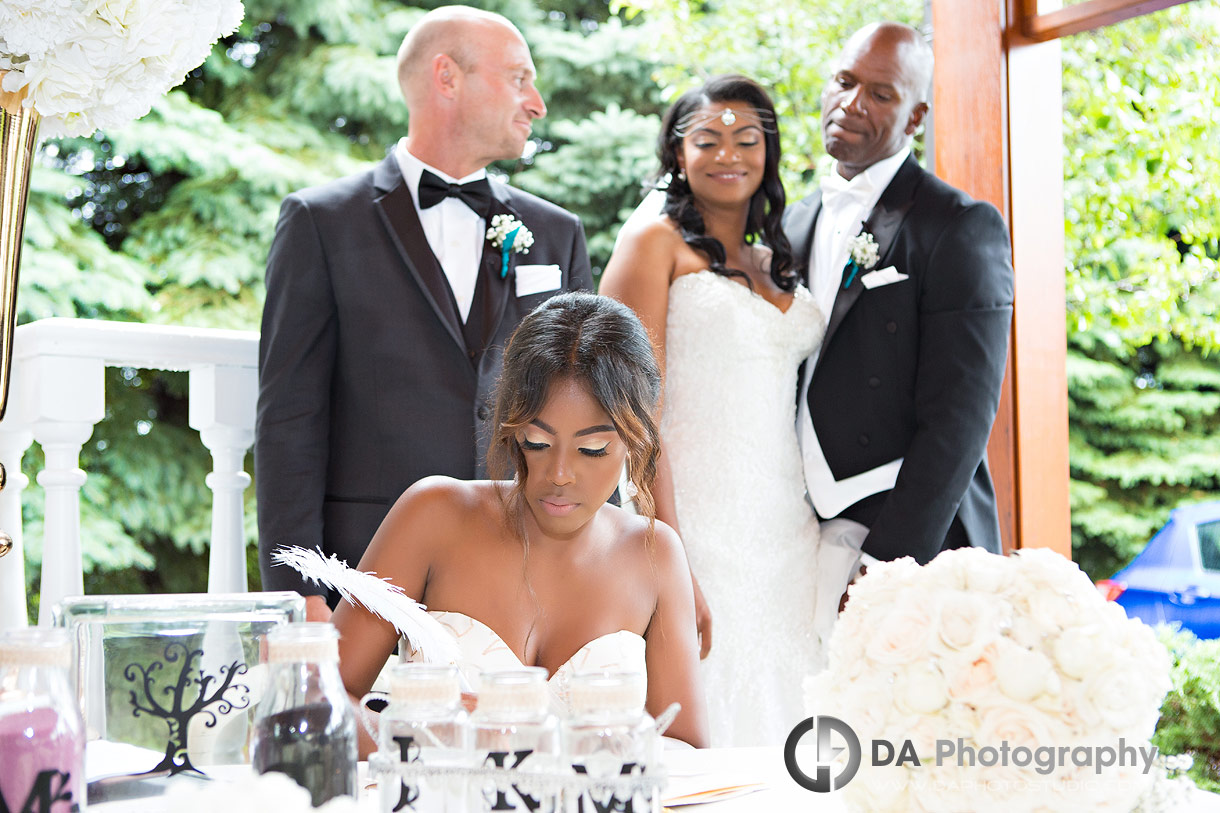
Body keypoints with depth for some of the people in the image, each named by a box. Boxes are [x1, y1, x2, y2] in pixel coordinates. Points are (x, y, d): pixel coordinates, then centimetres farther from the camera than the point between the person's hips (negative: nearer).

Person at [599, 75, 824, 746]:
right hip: (695, 532, -6)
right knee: (703, 720, -5)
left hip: (785, 534, 6)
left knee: (776, 722, 6)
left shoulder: (775, 261, 17)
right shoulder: (655, 241, -2)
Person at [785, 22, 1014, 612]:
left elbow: (958, 420, -15)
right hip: (799, 546, 5)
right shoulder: (792, 223, 12)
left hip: (913, 548, -5)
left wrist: (882, 564, -18)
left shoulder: (963, 228, -9)